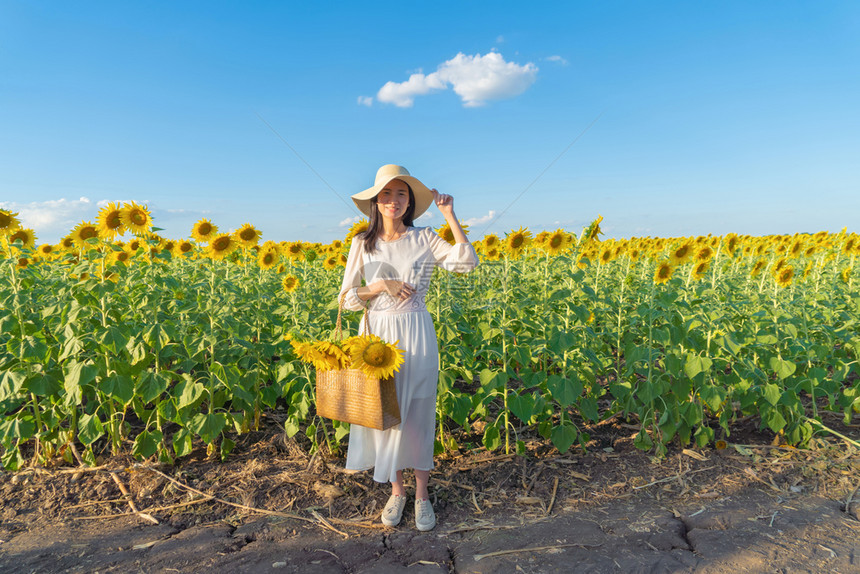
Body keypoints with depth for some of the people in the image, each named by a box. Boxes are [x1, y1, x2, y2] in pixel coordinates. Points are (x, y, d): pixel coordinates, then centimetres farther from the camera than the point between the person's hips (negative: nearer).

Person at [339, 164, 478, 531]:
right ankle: (396, 491, 30)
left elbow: (468, 262, -15)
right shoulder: (363, 243, 3)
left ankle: (422, 494, 25)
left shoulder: (424, 239, -2)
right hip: (377, 336, 2)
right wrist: (381, 285, -16)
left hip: (415, 337, -2)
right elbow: (347, 299, 1)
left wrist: (449, 215, -15)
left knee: (417, 415, 7)